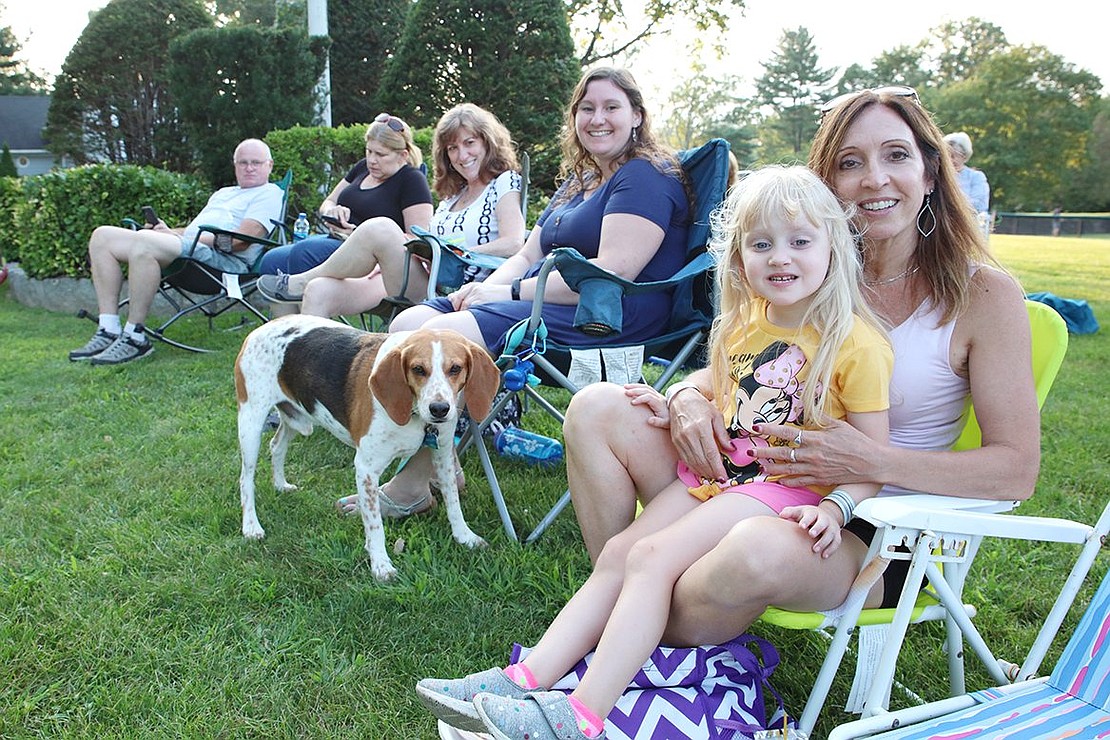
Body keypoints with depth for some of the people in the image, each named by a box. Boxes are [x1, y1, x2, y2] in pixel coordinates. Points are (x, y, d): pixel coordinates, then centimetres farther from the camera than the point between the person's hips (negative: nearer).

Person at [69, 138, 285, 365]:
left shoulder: (268, 194, 6)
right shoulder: (223, 193, 35)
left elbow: (240, 241, -10)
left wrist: (180, 237, -10)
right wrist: (169, 231, 8)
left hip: (223, 259, -9)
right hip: (184, 248, 9)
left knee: (142, 244, -33)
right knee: (103, 236, -2)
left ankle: (135, 338, -27)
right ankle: (109, 331, -10)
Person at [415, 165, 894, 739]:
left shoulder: (855, 341, -11)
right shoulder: (740, 324, 10)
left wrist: (834, 509, -26)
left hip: (785, 489, -7)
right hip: (714, 471, 7)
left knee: (652, 556, -24)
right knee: (617, 553, -9)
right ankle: (526, 679, -11)